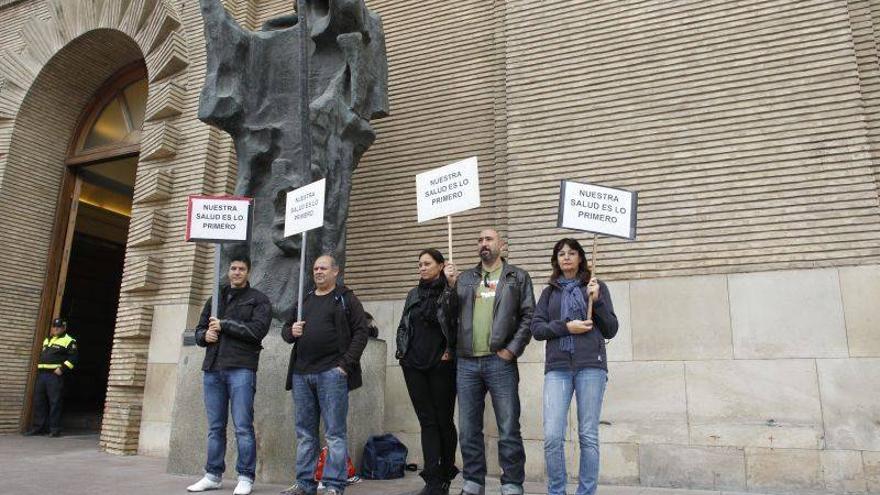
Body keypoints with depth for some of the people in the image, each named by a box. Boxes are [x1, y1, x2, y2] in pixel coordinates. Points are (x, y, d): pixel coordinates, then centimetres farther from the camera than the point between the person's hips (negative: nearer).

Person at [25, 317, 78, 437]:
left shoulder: (68, 341, -2)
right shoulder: (46, 340, 23)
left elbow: (73, 357, -11)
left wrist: (62, 369, -17)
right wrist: (39, 367, 17)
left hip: (55, 375, -8)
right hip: (42, 374, 8)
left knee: (55, 402, -7)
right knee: (39, 401, 8)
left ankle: (55, 429, -4)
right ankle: (39, 427, 16)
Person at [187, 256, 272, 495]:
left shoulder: (258, 300, 5)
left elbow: (257, 330, -10)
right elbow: (199, 330, 21)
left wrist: (223, 325, -8)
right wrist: (205, 335, -3)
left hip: (241, 368, -5)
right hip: (212, 369, 5)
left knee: (243, 426, -4)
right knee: (215, 427, 10)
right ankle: (213, 475, 19)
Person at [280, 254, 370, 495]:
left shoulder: (346, 299, 3)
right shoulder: (304, 300, 20)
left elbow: (361, 332, -4)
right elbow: (285, 329, 25)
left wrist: (346, 363, -12)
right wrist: (291, 331, 0)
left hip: (331, 373, -6)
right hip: (301, 373, 6)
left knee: (335, 432, -2)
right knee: (305, 432, 11)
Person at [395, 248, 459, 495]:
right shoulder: (413, 294, 14)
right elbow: (402, 326, 19)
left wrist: (450, 351, -11)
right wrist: (402, 350, 7)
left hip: (441, 365, -4)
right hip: (414, 365, 4)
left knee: (443, 420, 4)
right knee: (427, 421, 3)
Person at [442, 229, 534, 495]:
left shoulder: (518, 277, 8)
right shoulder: (464, 278, 16)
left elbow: (528, 316, 0)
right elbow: (449, 316, 11)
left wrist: (512, 349, -9)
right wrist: (450, 285, -3)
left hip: (500, 361, -3)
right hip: (467, 363, 4)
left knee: (509, 430, 0)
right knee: (468, 430, 9)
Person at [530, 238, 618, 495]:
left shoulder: (596, 286, 11)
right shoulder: (549, 292, 16)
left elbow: (611, 330, 6)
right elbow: (536, 328, 6)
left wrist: (596, 301, -8)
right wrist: (566, 327, -9)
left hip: (590, 366, -1)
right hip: (557, 368, 1)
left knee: (588, 437, 2)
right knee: (552, 437, -7)